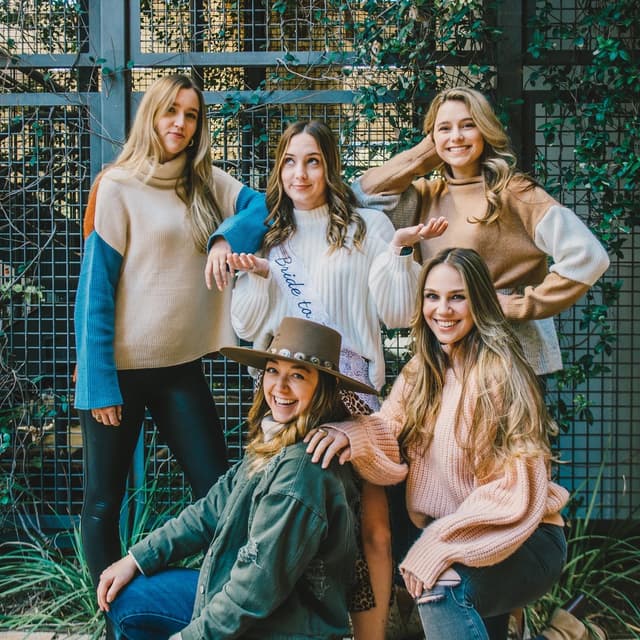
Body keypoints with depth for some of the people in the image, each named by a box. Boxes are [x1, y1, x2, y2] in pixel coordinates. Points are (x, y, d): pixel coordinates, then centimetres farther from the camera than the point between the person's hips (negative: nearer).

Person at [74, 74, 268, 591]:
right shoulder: (118, 186, -6)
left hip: (182, 365, 4)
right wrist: (98, 380, -14)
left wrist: (231, 236, -23)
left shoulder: (208, 183, 8)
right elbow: (94, 288, -9)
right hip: (121, 369, -4)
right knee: (104, 503, 7)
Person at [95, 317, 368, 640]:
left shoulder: (302, 469, -27)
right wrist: (137, 559, 5)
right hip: (240, 591, 9)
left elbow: (260, 584, -25)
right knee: (124, 597, 10)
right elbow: (212, 510, 8)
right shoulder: (272, 444, 2)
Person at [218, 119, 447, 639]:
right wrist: (255, 276, -3)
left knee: (371, 524, -6)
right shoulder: (267, 236, 15)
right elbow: (250, 327, 13)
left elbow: (396, 313, 2)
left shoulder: (367, 228, 6)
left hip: (351, 387, -2)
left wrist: (400, 250, -10)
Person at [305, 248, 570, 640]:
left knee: (441, 588, -29)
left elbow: (514, 492, -19)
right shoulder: (420, 373, 6)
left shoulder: (500, 372, -15)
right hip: (442, 533, 6)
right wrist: (350, 434, -25)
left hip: (523, 542, -6)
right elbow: (391, 447, -5)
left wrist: (438, 547, -24)